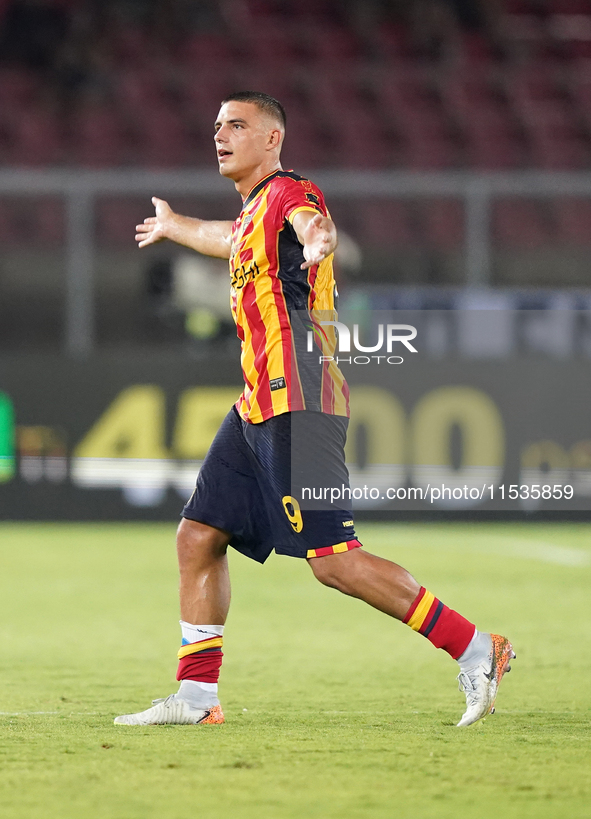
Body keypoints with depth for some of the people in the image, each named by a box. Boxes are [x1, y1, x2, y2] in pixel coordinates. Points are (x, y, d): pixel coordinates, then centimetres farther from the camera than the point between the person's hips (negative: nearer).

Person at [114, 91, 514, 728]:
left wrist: (317, 240, -59)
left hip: (298, 404, -10)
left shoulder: (289, 192, -9)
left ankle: (474, 650, -11)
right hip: (260, 406, 10)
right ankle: (196, 696, 16)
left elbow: (311, 222, -34)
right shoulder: (251, 211, 21)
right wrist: (172, 225, 66)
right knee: (197, 538, 9)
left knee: (333, 560, -15)